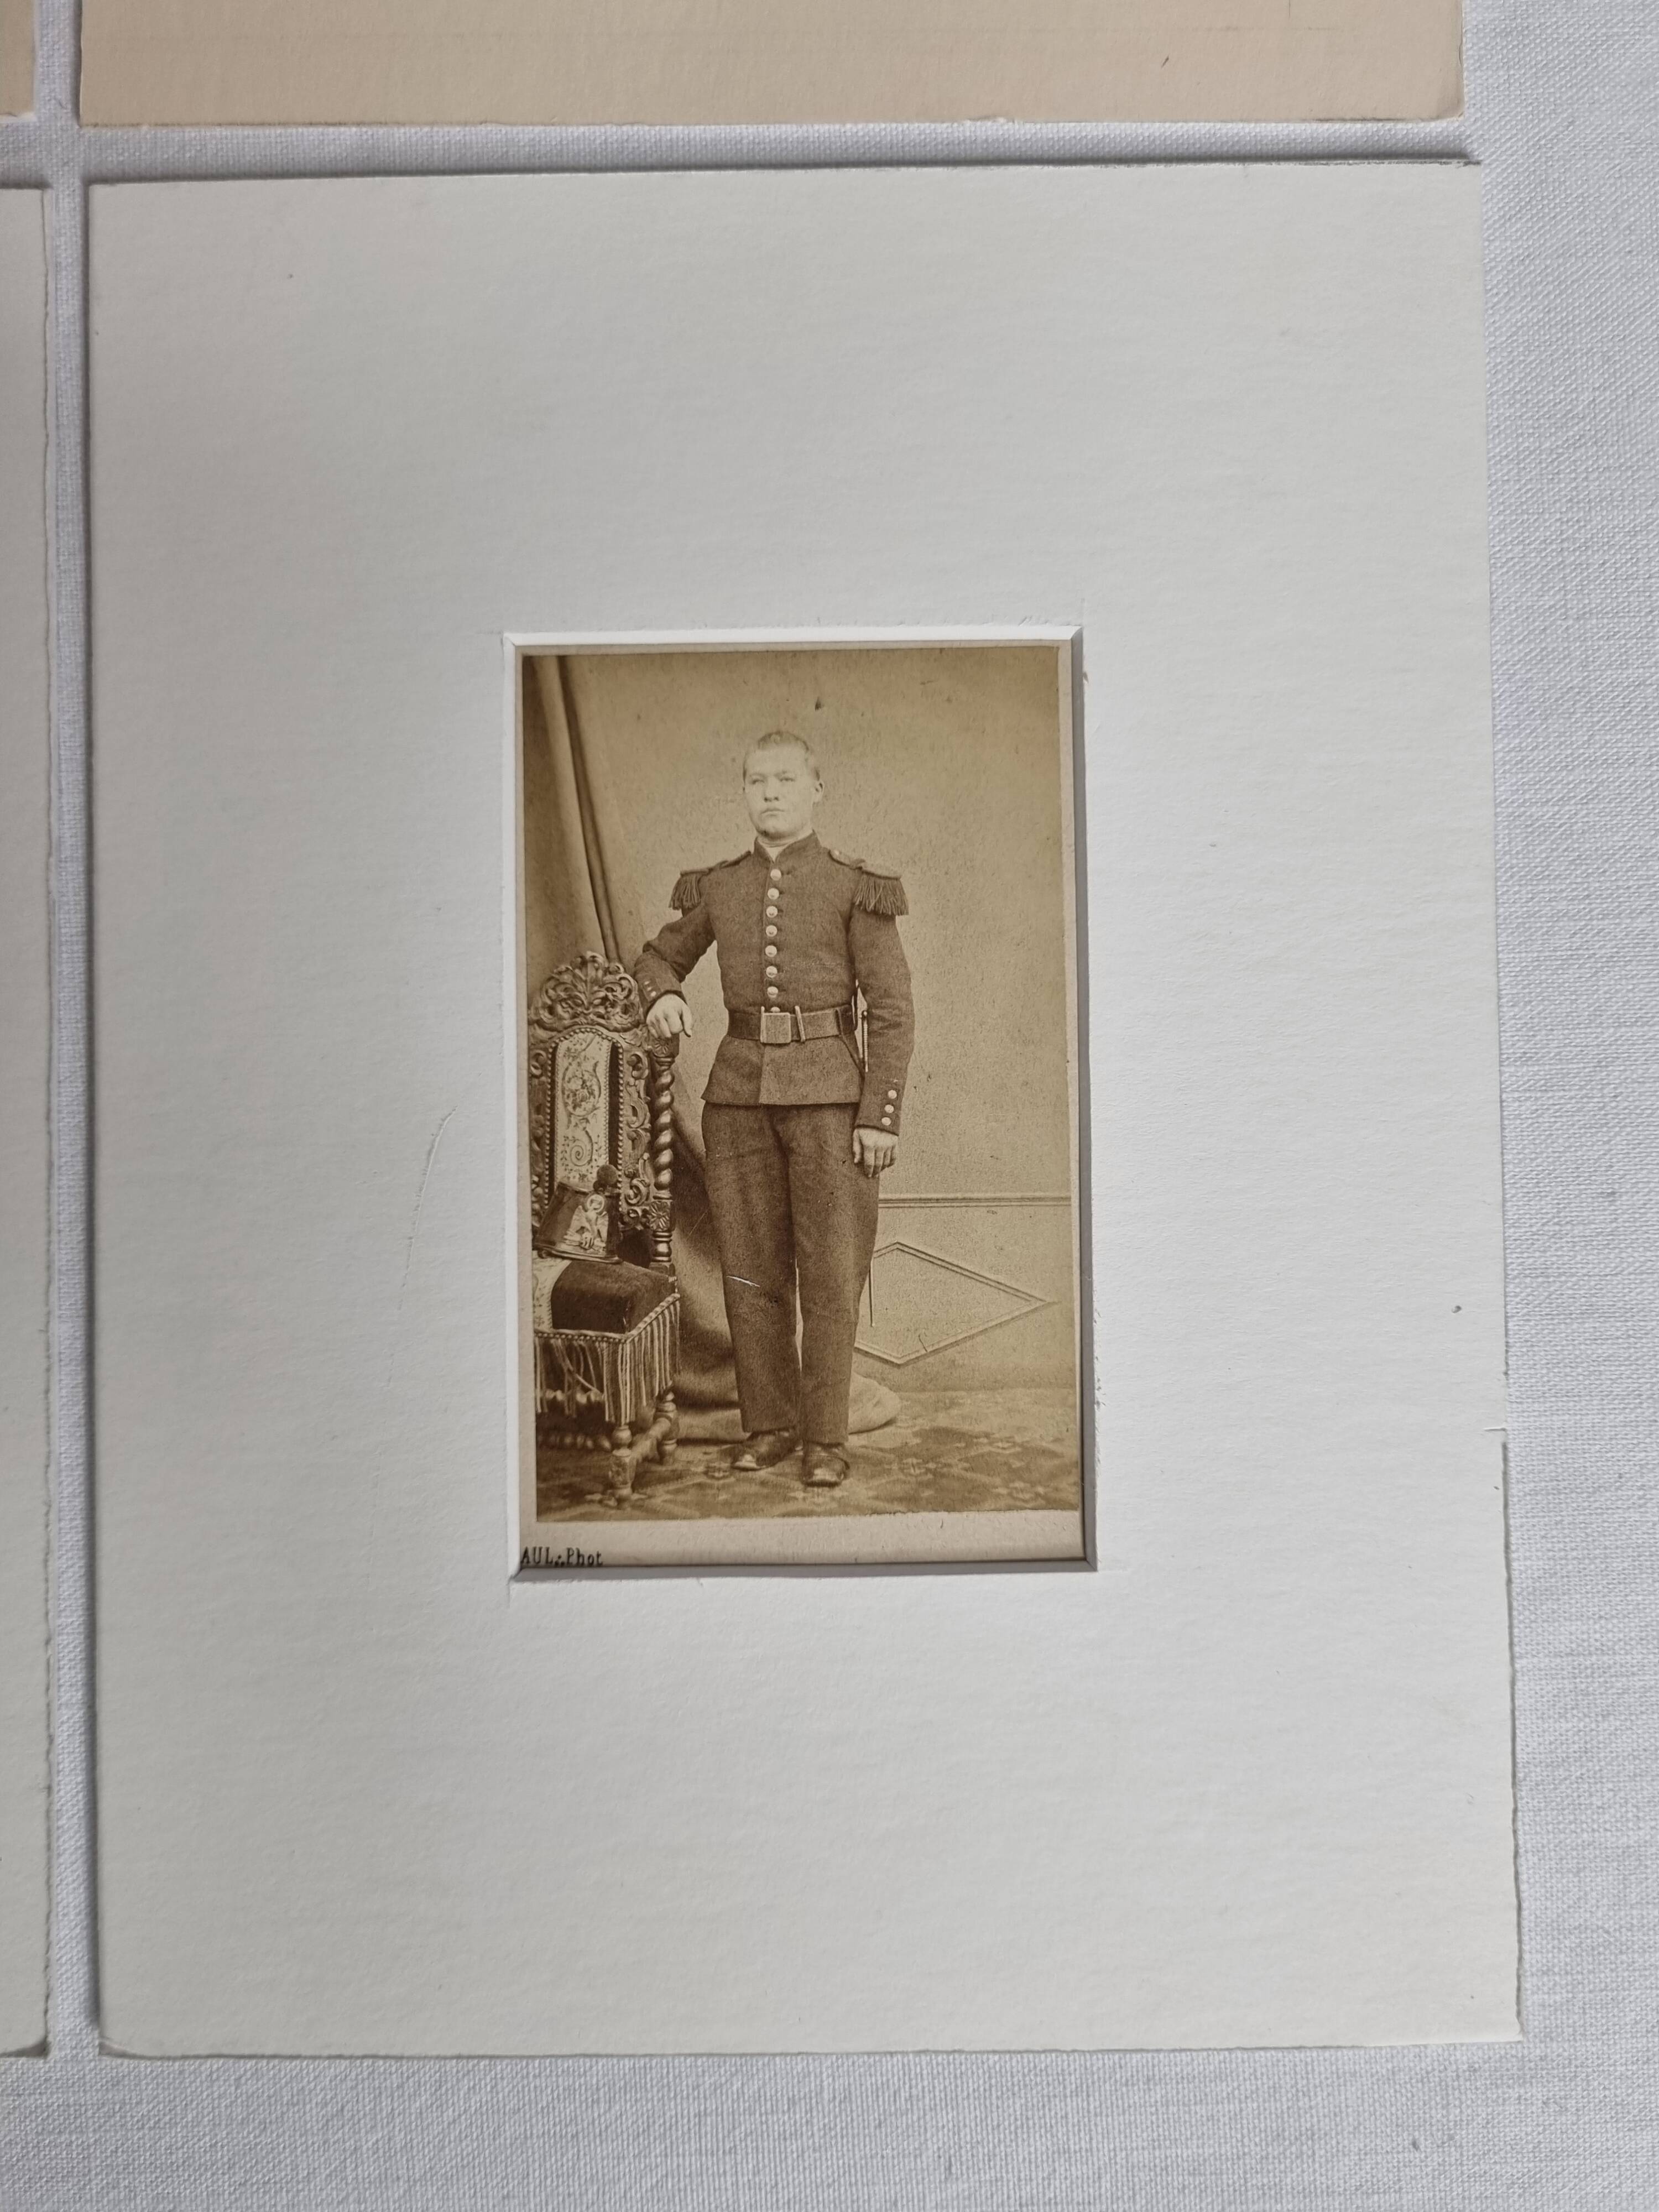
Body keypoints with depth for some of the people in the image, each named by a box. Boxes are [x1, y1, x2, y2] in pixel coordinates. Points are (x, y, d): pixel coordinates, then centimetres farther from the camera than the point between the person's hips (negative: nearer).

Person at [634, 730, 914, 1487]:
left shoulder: (857, 888, -1)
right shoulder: (716, 889, 9)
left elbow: (893, 1012, -2)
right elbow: (657, 957, 23)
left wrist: (881, 1117, -9)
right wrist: (663, 995, -1)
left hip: (828, 1094, -3)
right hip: (740, 1091, 4)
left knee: (831, 1272, -1)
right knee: (750, 1269, 7)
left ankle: (825, 1438, 10)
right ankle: (769, 1424, 21)